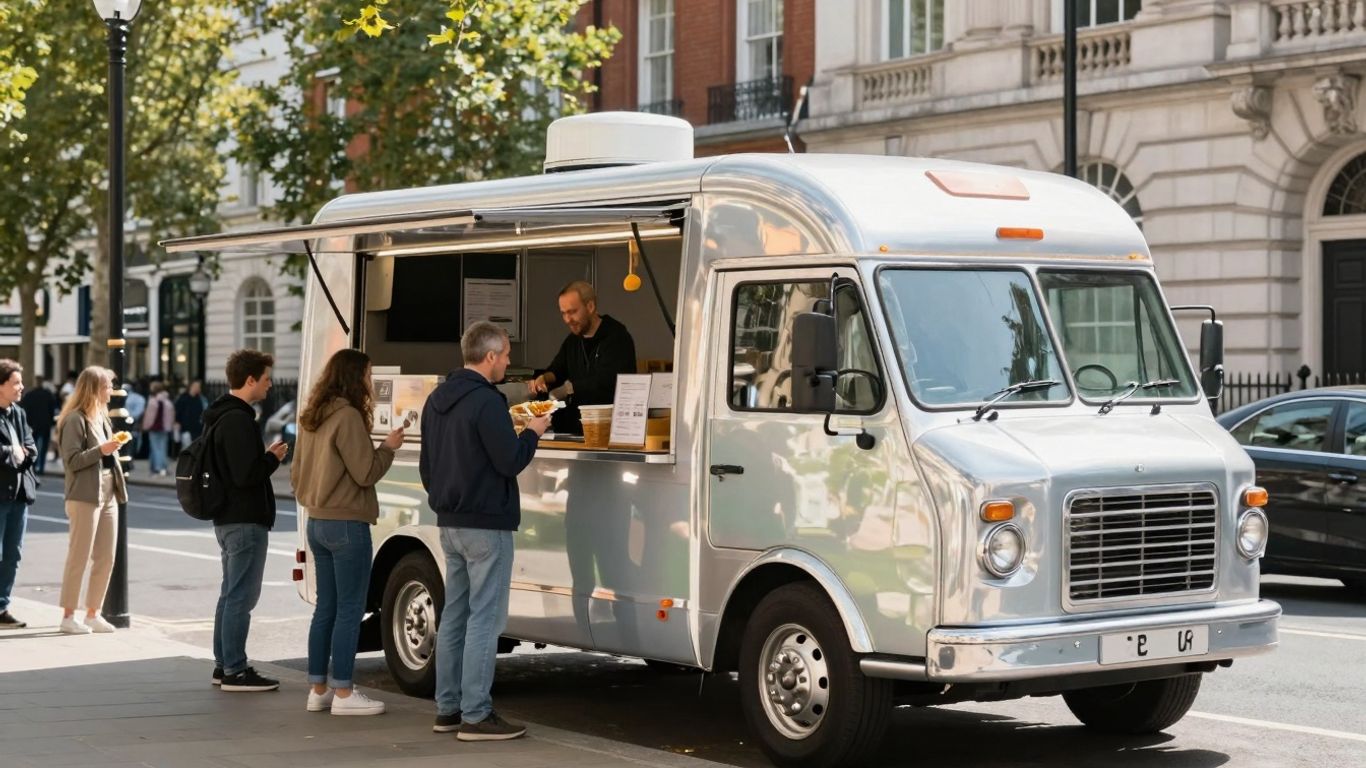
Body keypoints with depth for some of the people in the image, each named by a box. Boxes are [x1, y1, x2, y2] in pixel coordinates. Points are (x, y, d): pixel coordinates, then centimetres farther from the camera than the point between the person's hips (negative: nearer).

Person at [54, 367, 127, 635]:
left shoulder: (101, 416, 15)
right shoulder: (76, 419, -10)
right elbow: (72, 461, -15)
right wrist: (101, 450, -22)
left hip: (108, 494, 8)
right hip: (85, 497, -8)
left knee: (105, 558, 9)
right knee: (79, 558, -4)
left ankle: (93, 613, 16)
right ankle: (68, 616, 2)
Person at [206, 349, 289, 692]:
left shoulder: (221, 416, 15)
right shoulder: (238, 420, -18)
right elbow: (246, 475, -24)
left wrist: (265, 456, 12)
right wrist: (273, 458, -8)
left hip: (227, 519, 11)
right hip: (245, 521, -11)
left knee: (230, 594, 16)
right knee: (241, 597, -6)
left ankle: (224, 664, 22)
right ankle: (235, 671, -3)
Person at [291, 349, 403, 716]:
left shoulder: (310, 419, 11)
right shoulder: (348, 417, -16)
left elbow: (297, 473, 19)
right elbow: (365, 473, -15)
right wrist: (388, 447, 0)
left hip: (317, 523, 9)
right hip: (347, 525, -9)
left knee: (325, 607, 13)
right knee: (349, 610, -3)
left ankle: (318, 689, 16)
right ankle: (342, 693, -1)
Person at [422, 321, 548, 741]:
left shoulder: (437, 400, 12)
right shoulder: (486, 402, -18)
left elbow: (427, 465, 19)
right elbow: (510, 461, -18)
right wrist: (532, 432, -1)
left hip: (450, 525, 9)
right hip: (486, 526, -9)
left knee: (454, 615, 14)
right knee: (484, 618, -6)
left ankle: (448, 708, 18)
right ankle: (475, 715, -6)